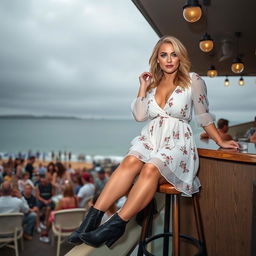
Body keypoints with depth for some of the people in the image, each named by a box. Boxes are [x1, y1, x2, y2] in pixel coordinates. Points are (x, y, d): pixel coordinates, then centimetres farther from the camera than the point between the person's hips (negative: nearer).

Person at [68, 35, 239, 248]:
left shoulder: (193, 81, 5)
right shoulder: (153, 83, 16)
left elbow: (204, 117, 10)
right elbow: (140, 116, 8)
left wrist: (221, 142, 6)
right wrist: (143, 87, 7)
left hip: (177, 143, -3)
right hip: (150, 140, 3)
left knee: (151, 168, -35)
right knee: (131, 161, -31)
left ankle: (116, 225, -33)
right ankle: (92, 218, -33)